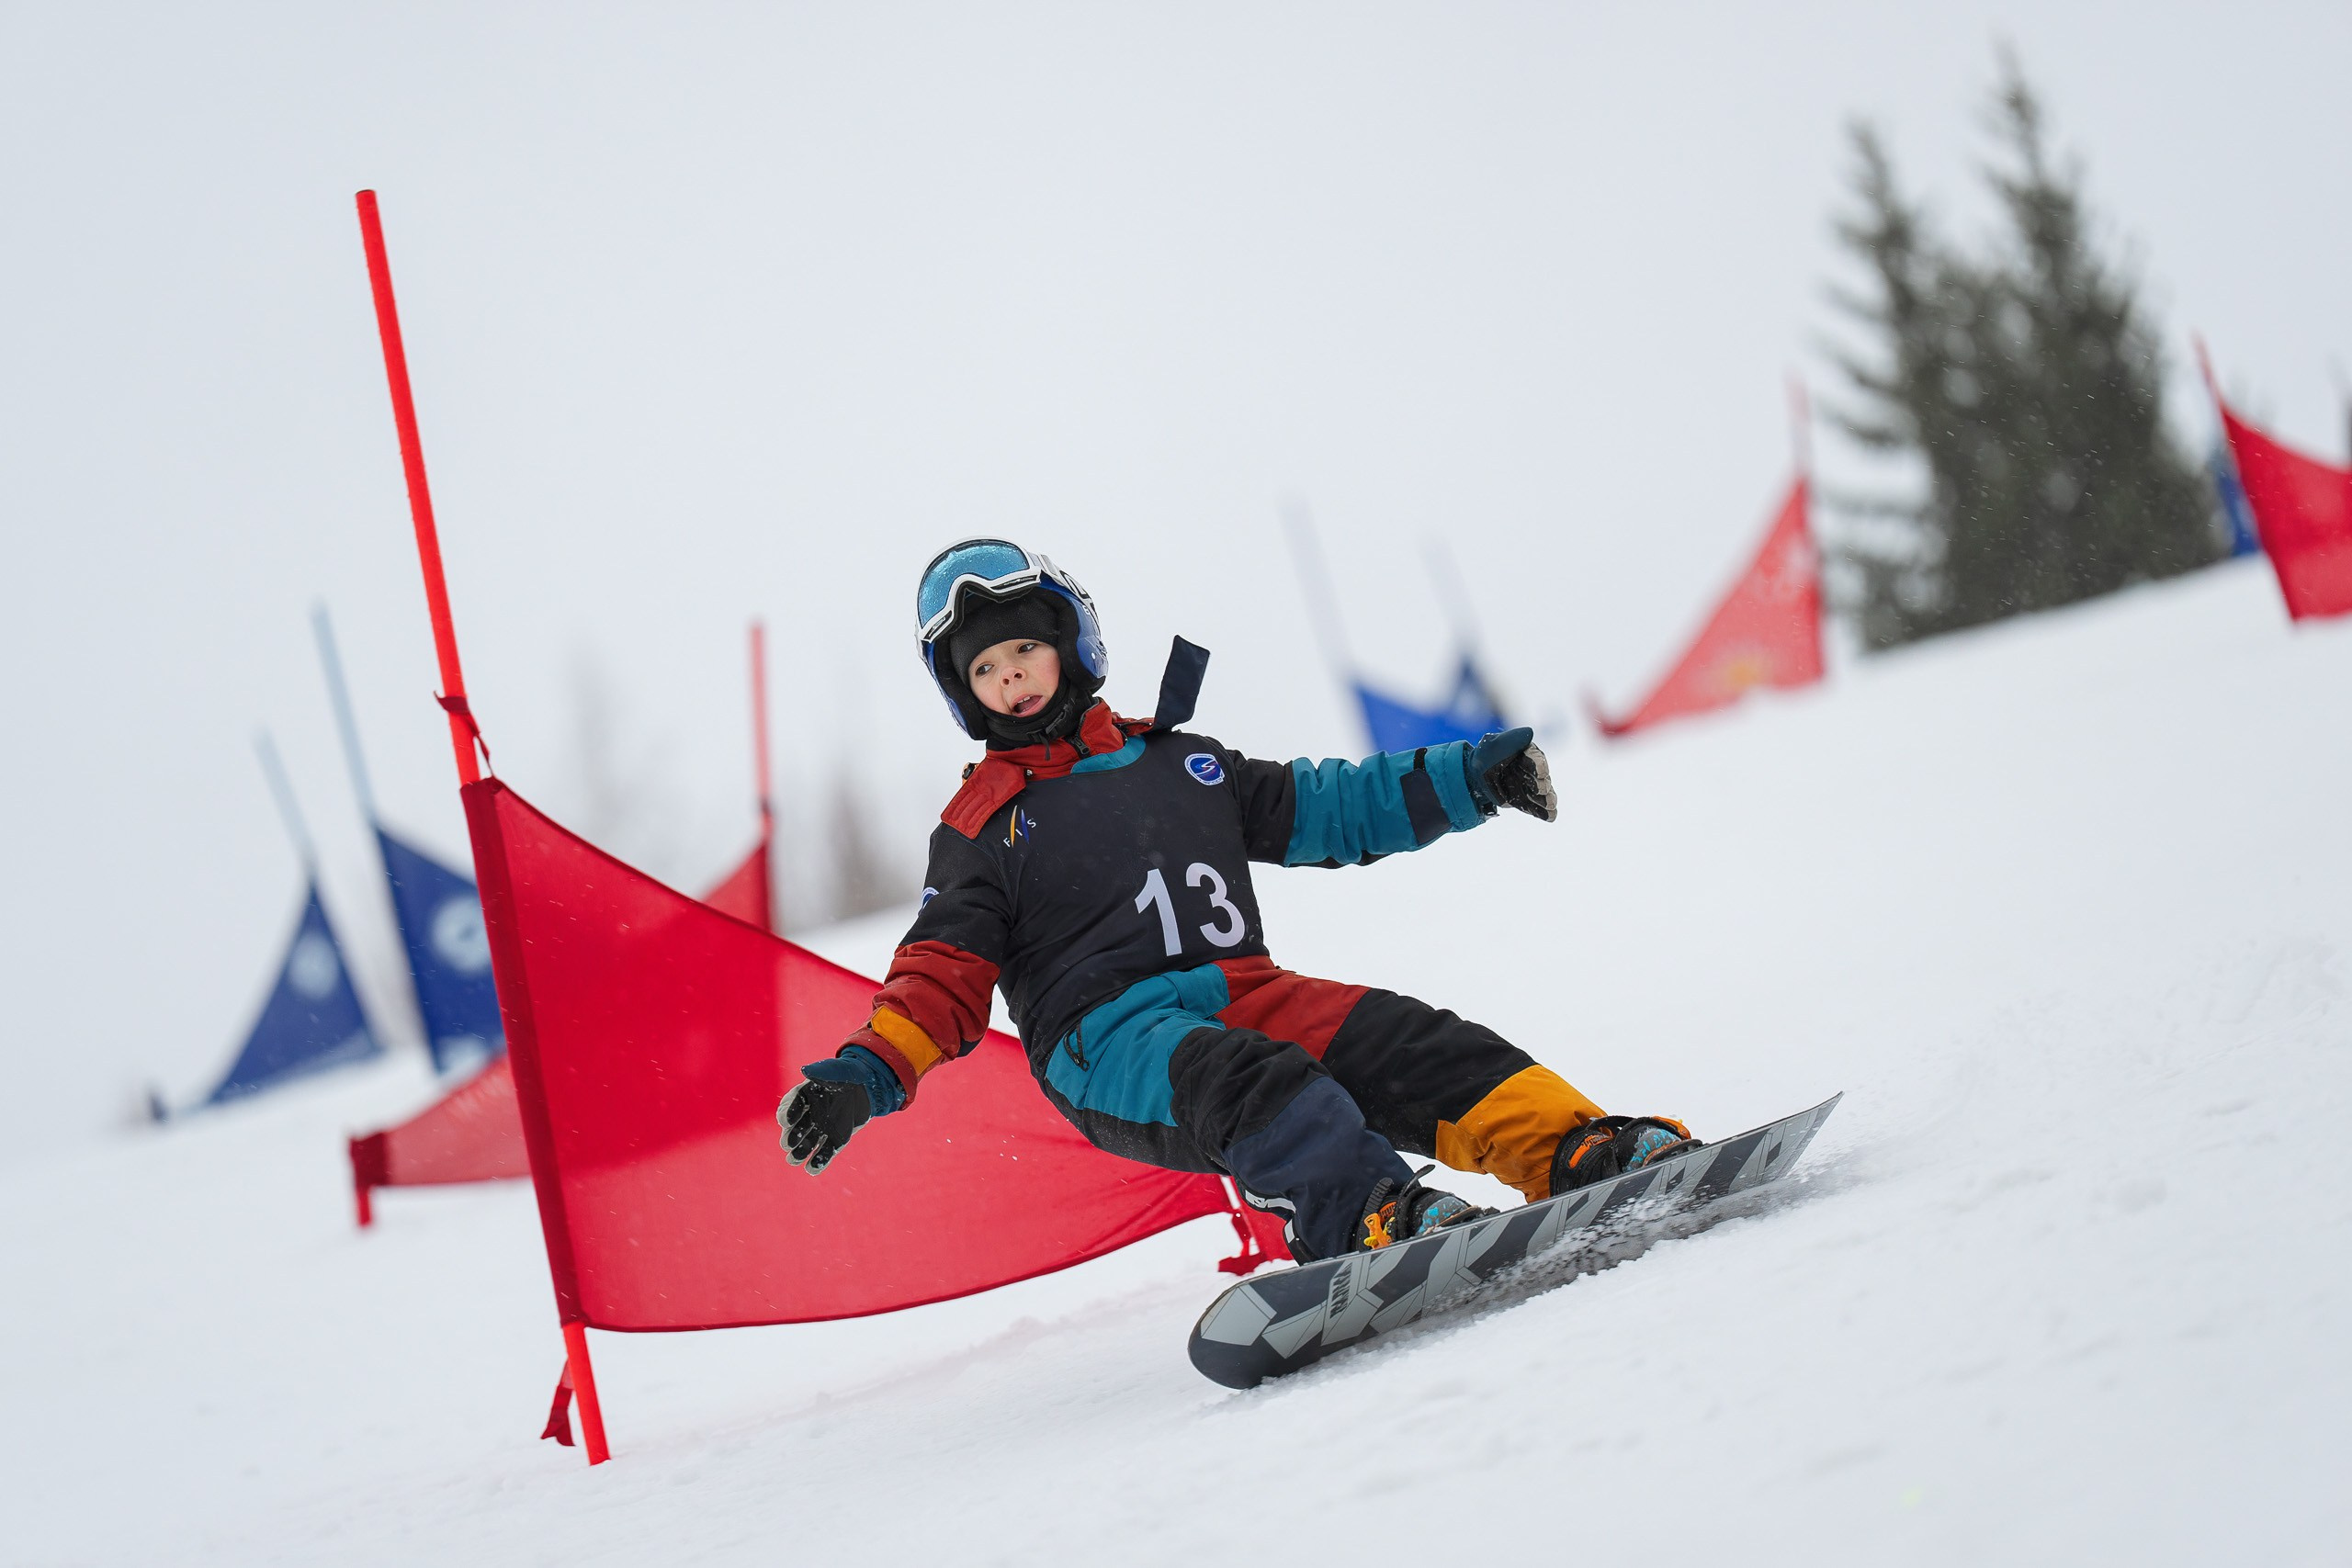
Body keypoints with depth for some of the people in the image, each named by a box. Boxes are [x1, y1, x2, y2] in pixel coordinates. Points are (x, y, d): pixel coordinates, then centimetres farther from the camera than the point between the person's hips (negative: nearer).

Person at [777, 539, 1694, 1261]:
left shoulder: (1181, 765, 24)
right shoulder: (981, 829, 15)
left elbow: (1327, 810, 27)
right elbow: (942, 976, 8)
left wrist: (1471, 778, 16)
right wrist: (867, 1076, -10)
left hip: (1240, 996, 4)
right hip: (1106, 1040, -4)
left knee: (1401, 1042, -22)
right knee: (1241, 1078, -36)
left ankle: (1575, 1154, -36)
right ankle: (1366, 1216, -59)